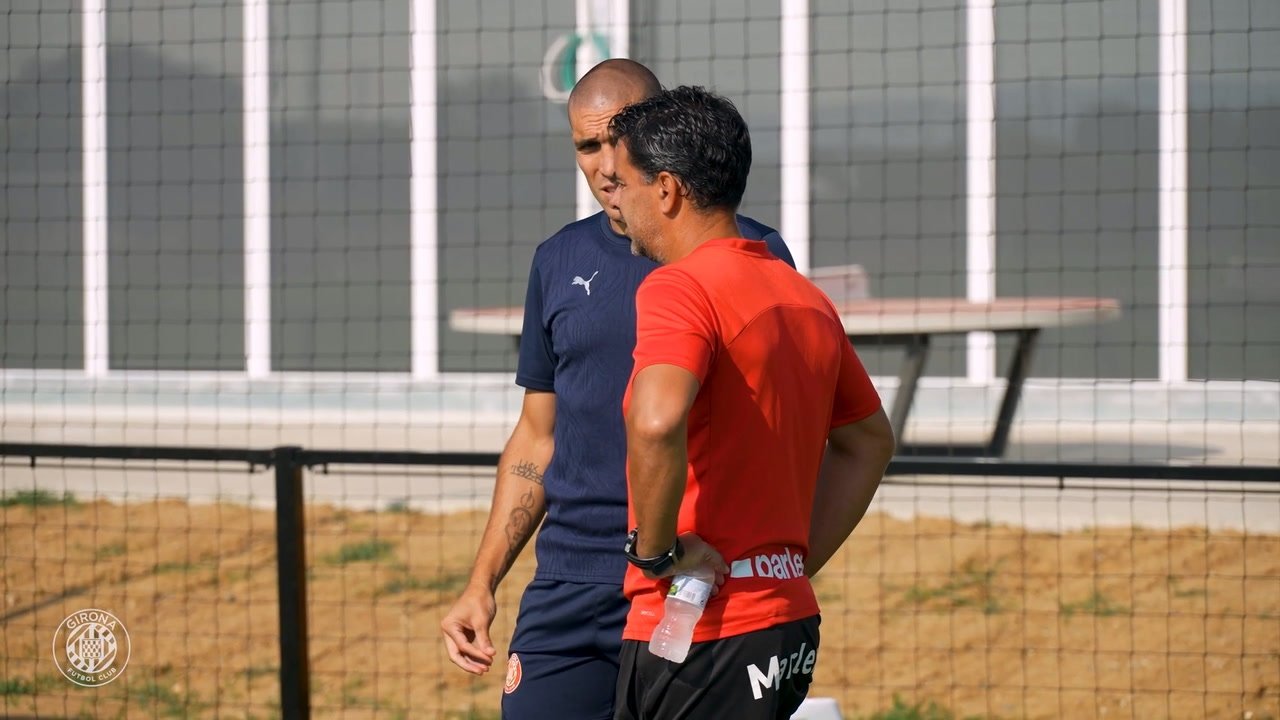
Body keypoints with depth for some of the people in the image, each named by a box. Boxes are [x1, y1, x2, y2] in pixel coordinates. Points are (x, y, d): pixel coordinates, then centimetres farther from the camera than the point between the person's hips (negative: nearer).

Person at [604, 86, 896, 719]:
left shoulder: (679, 288, -13)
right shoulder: (805, 299, 14)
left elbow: (657, 422, -32)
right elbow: (869, 442, 27)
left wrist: (656, 550, -18)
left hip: (705, 639, -8)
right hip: (789, 622, 8)